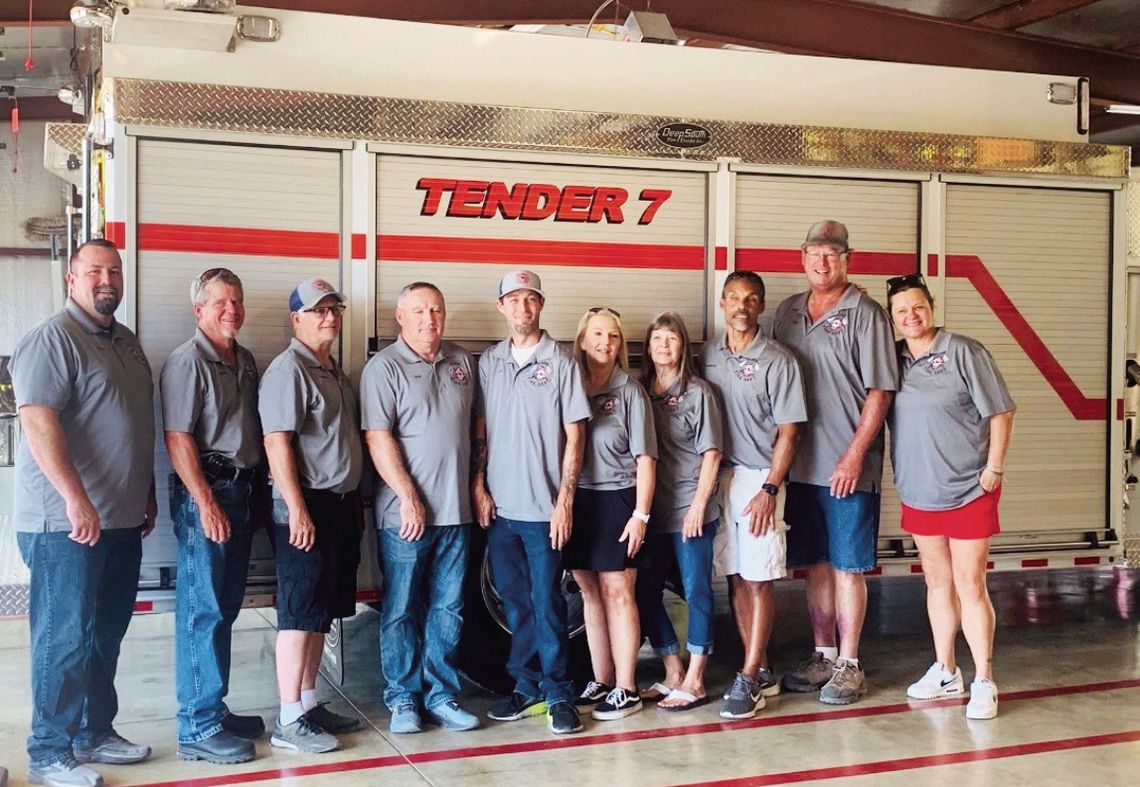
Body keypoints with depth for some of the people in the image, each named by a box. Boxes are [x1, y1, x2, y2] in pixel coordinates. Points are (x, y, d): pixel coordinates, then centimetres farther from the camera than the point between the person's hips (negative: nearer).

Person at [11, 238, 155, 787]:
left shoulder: (127, 342, 16)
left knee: (105, 636, 16)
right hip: (68, 525, -8)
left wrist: (147, 496, 22)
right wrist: (76, 499, -25)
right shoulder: (52, 339, -11)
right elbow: (37, 421, -21)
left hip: (122, 520, 8)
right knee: (65, 639, -1)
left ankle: (96, 734, 28)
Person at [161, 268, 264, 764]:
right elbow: (178, 438, -16)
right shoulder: (188, 362, -10)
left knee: (226, 607, 14)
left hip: (242, 490, 8)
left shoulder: (246, 361, 14)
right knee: (204, 610, -5)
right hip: (204, 491, -8)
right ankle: (198, 728, 2)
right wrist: (206, 502, -20)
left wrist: (255, 490, 15)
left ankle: (215, 709, 24)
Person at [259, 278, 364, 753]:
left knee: (321, 613, 13)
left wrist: (355, 500, 21)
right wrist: (297, 509, -23)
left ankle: (309, 704, 23)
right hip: (307, 506, -9)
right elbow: (277, 443, -19)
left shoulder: (336, 371, 16)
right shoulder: (288, 369, -12)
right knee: (300, 614, -5)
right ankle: (289, 721, 2)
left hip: (341, 504, 9)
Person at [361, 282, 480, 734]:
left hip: (456, 510, 5)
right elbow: (379, 439, -12)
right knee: (401, 610, 4)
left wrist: (477, 486, 13)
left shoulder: (461, 362, 12)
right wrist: (409, 498, -16)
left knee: (448, 608, 10)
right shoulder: (384, 368, -6)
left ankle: (441, 693, 20)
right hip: (405, 513, -5)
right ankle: (403, 697, 15)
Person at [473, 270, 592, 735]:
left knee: (547, 604, -1)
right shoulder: (489, 363, 10)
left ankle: (557, 693, 10)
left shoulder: (560, 362, -2)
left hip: (544, 508, -4)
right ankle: (526, 687, 22)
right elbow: (481, 430, 13)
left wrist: (565, 499, -8)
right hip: (499, 506, 4)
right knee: (515, 603, 11)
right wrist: (478, 487, 4)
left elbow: (574, 435, -3)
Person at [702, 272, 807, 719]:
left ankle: (748, 679, 3)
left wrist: (770, 488, -13)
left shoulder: (777, 362, -5)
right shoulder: (707, 358, 9)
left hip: (758, 479, -4)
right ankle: (761, 672, 18)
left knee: (758, 580, -2)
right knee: (736, 579, 8)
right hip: (718, 477, 5)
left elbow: (788, 432, -6)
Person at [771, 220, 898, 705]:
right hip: (801, 465, 5)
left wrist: (854, 456, -15)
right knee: (814, 564, 13)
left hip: (849, 469, -5)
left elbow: (879, 392, -9)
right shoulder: (788, 313, 12)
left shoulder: (865, 314, -5)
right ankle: (823, 655, 24)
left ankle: (848, 664, 10)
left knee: (847, 567, 1)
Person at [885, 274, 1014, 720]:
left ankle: (984, 683, 7)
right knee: (937, 583, 14)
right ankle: (944, 672, 26)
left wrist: (993, 470, -11)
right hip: (918, 494, 5)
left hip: (968, 491, -5)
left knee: (970, 586, -3)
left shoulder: (963, 352, -9)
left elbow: (1000, 413, -8)